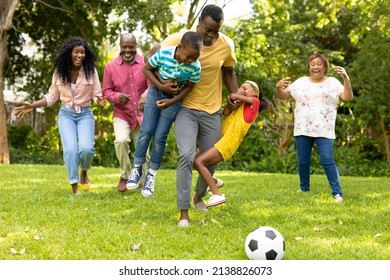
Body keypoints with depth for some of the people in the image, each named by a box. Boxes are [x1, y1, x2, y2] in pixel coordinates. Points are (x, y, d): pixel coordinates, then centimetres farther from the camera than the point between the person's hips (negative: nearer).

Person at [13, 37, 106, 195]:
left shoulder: (90, 70, -6)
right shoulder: (59, 72, -1)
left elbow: (96, 94, -2)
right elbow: (52, 96, 9)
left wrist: (99, 100, -26)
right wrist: (32, 106, 1)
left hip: (85, 114, -1)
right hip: (66, 114, 1)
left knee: (87, 148, -22)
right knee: (70, 149, -19)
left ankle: (84, 172, 13)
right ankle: (74, 188, -6)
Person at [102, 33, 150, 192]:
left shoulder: (145, 63, -8)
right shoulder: (111, 66, -5)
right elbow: (106, 90, 3)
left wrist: (145, 96, -34)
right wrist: (117, 97, -19)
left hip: (142, 113, 1)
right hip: (121, 113, -1)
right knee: (121, 140, -25)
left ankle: (144, 182, 32)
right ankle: (125, 175, -1)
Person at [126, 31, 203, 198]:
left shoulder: (195, 67, -23)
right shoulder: (163, 53, -25)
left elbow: (189, 87, -8)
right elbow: (146, 69, -10)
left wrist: (171, 101, -19)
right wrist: (161, 86, -21)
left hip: (174, 99, 0)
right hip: (156, 92, 0)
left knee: (160, 137, -1)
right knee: (146, 131, -5)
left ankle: (151, 175, 14)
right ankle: (137, 169, 11)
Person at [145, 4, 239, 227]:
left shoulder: (226, 45, -8)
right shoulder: (181, 39, -16)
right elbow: (151, 55, -3)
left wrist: (235, 94, -4)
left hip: (212, 111, 3)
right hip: (186, 108, -3)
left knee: (211, 161, 10)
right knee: (186, 156, -20)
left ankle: (199, 196, 42)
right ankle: (184, 213, -14)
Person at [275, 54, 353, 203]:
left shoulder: (332, 82, 5)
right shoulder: (301, 82, 12)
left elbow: (348, 97, -5)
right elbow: (283, 96, 14)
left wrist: (346, 79, -17)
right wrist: (278, 87, -8)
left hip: (324, 130, -3)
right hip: (303, 129, 3)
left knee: (327, 160, -13)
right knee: (303, 161, 8)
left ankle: (337, 193, -11)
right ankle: (304, 189, 24)